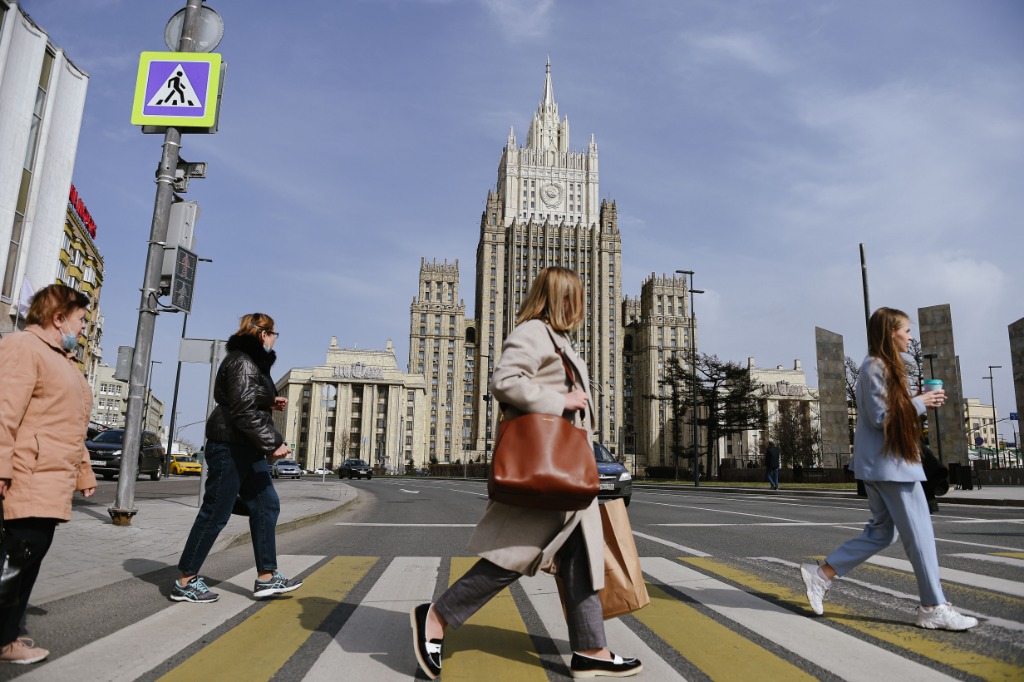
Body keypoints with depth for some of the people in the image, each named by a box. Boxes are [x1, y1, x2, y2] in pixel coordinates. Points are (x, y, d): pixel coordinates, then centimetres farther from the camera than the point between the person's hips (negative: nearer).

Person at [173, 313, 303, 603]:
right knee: (216, 513, -2)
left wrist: (270, 403, 12)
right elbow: (243, 411, -22)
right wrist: (273, 443, -21)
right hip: (230, 445, -11)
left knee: (266, 504, 9)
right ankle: (185, 582, 12)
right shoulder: (242, 362, -16)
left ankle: (266, 577, 13)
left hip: (246, 447, 11)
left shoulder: (252, 361, 15)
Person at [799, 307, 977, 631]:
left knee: (881, 532, 12)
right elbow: (880, 417, -17)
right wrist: (919, 403, -7)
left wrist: (917, 403, 7)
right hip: (889, 463, -10)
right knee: (919, 532, -2)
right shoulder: (876, 367, -14)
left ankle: (822, 574, 14)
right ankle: (934, 608, 9)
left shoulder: (884, 367, 17)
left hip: (880, 463, 10)